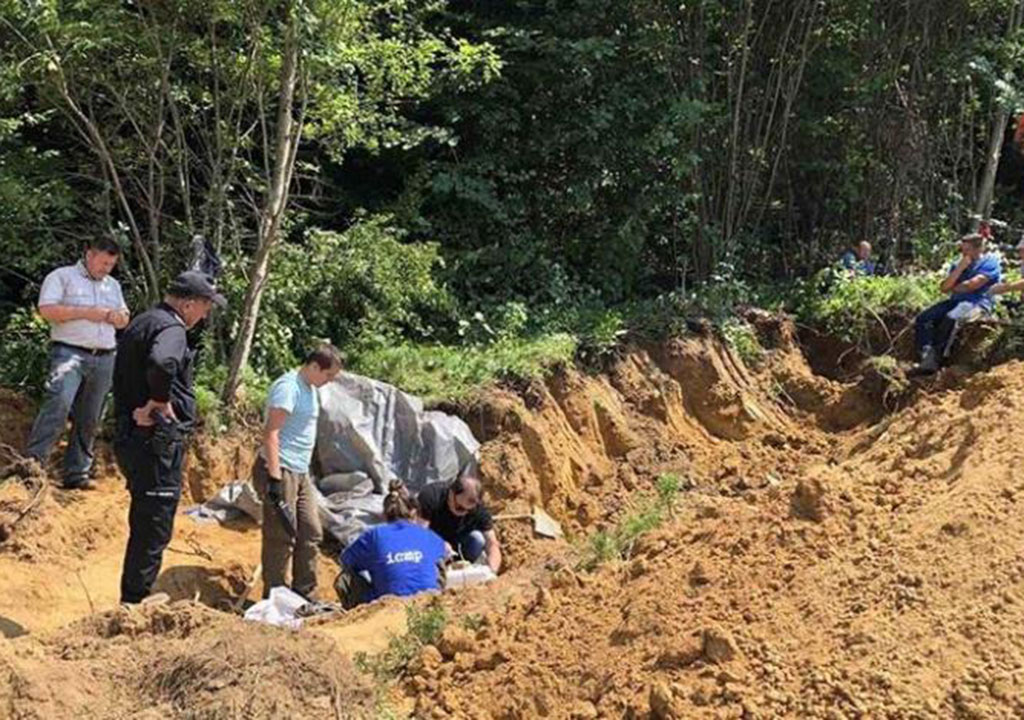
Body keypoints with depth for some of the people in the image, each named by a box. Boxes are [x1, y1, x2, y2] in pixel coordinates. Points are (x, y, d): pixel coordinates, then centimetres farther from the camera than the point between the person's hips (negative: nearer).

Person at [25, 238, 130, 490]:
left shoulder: (113, 285, 22)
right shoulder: (62, 276, 2)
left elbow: (124, 320, 26)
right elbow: (46, 309, -10)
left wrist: (115, 316, 1)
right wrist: (86, 312, -13)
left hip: (104, 358, 6)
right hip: (70, 353, -6)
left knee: (89, 419, 6)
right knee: (58, 403, -25)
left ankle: (77, 474, 11)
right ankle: (33, 461, -26)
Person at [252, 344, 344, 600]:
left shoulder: (310, 389, 15)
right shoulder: (288, 387, -15)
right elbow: (271, 433, -21)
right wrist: (275, 480, -25)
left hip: (300, 472, 10)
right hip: (280, 471, -10)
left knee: (311, 533, 11)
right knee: (281, 537, -4)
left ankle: (304, 594, 20)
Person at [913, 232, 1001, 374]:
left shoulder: (990, 262, 0)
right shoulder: (958, 264, 18)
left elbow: (972, 285, -13)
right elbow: (944, 287, 5)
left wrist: (954, 288, 5)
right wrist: (960, 269, -4)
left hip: (978, 303, -7)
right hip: (955, 301, 7)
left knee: (950, 318, -37)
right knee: (922, 319, -14)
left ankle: (935, 360, -32)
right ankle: (927, 356, -28)